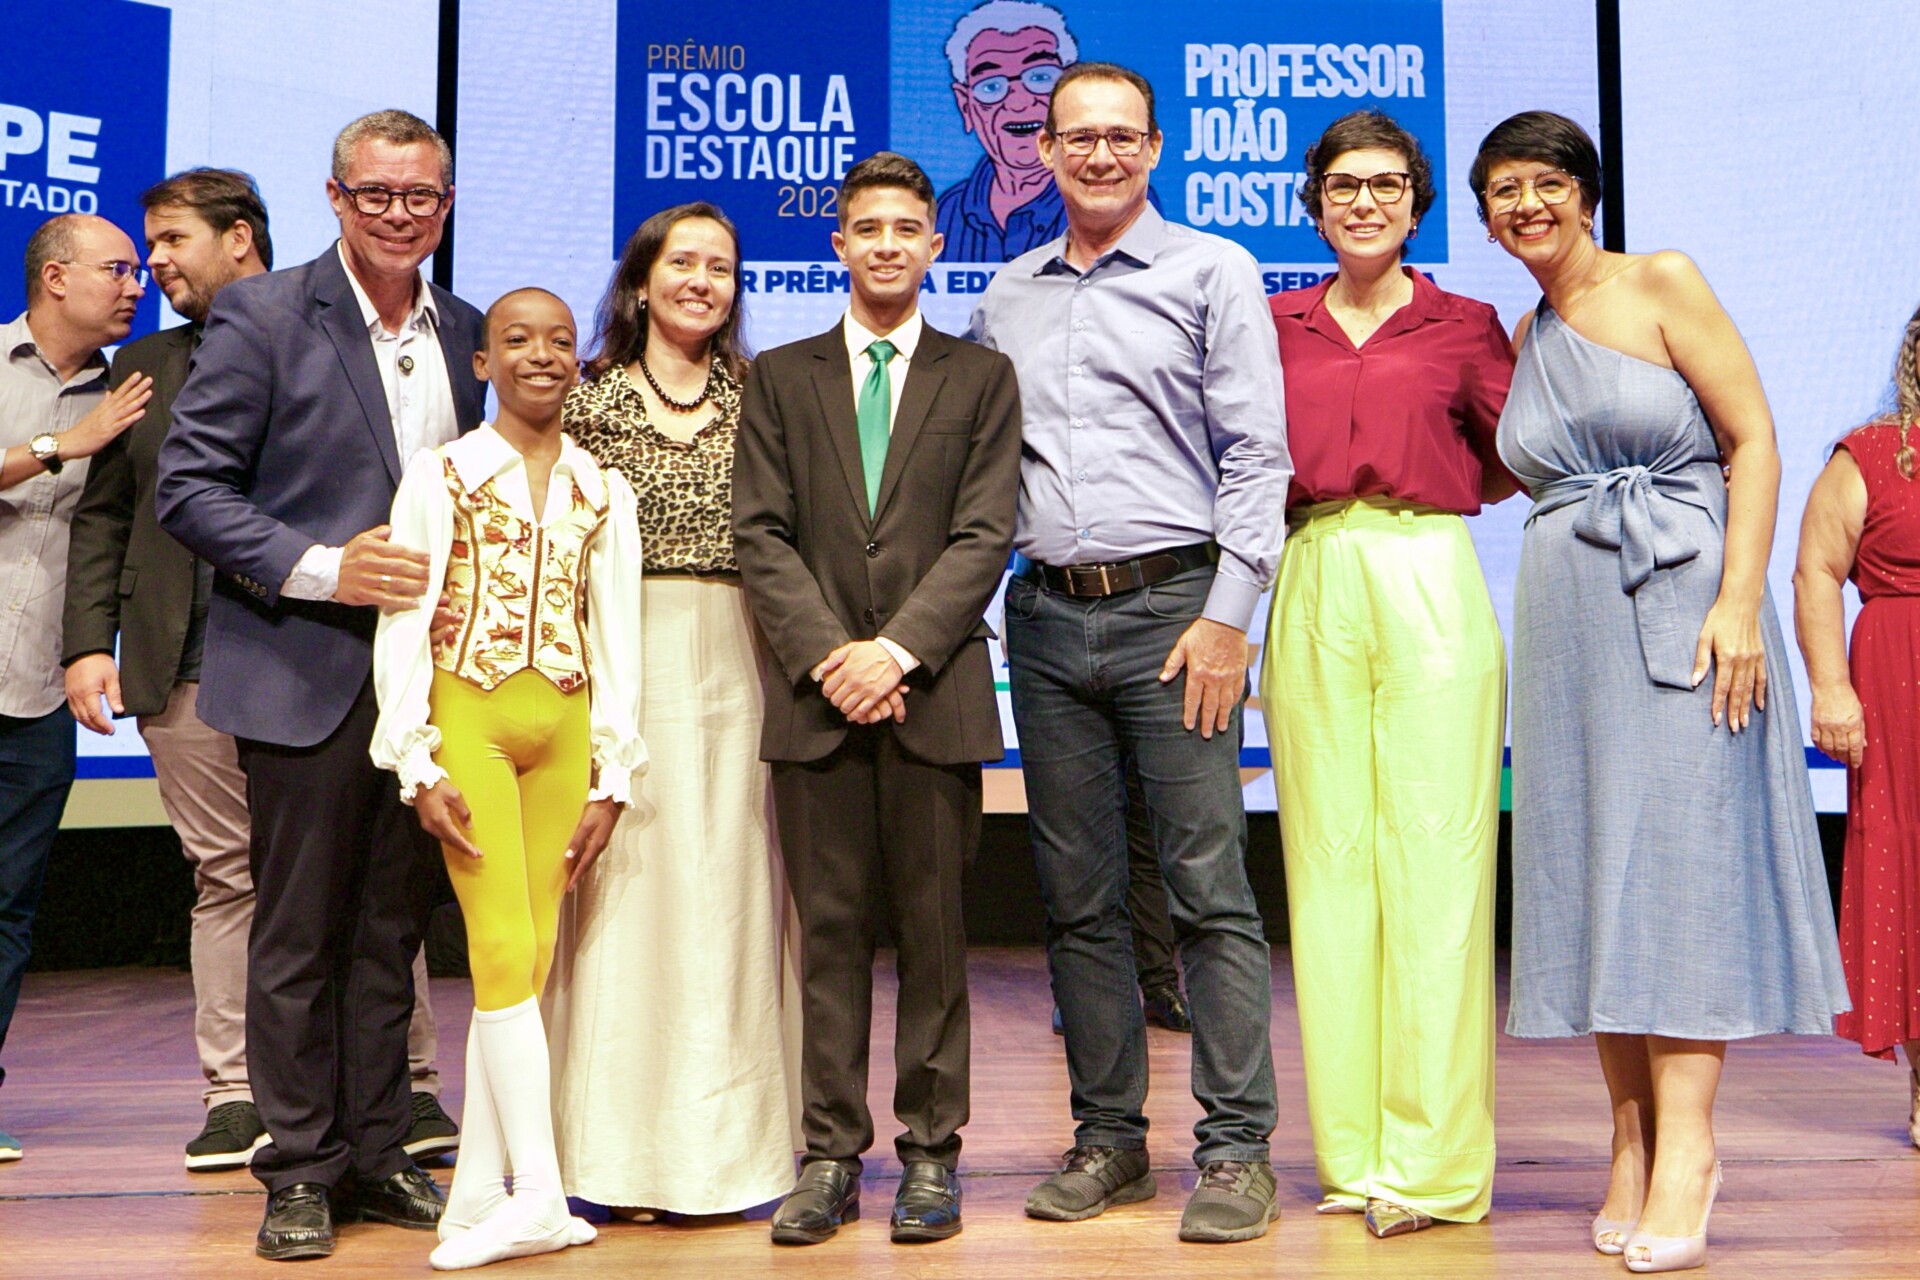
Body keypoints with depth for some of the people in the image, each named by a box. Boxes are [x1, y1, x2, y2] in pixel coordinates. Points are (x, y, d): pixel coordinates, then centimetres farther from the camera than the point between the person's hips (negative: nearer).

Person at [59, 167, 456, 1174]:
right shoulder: (145, 367, 17)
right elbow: (101, 517, 16)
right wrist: (89, 643, 4)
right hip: (191, 671, 4)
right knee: (223, 875, 8)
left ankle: (409, 1084, 11)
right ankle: (236, 1093, 18)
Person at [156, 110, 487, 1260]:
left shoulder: (464, 332, 11)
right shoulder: (262, 316, -4)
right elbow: (189, 488, -8)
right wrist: (322, 569, -18)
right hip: (306, 671, -5)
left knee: (392, 927, 12)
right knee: (298, 932, 4)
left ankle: (378, 1154, 23)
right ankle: (301, 1168, 17)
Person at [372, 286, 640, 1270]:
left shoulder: (603, 492, 10)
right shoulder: (440, 475, 2)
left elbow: (617, 636, 9)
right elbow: (402, 624, -1)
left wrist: (612, 777, 4)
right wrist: (418, 764, -8)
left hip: (565, 728, 3)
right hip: (469, 719, -3)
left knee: (527, 958, 4)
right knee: (503, 948, -8)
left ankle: (478, 1192, 13)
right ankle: (539, 1196, -6)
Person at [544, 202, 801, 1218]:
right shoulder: (589, 398, 6)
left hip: (736, 663, 2)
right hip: (622, 662, -2)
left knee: (729, 888, 2)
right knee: (629, 884, -2)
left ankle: (728, 1147, 14)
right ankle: (627, 1154, 9)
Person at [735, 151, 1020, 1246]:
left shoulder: (982, 377, 10)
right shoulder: (781, 378, 13)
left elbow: (985, 534, -1)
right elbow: (763, 534, 4)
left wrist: (897, 650, -12)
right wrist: (827, 654, -9)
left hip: (935, 692, -1)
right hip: (816, 694, 1)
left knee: (933, 930, 4)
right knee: (830, 931, 4)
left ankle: (931, 1152, 15)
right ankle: (831, 1154, 14)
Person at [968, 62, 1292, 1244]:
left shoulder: (1212, 272, 3)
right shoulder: (1006, 299, 16)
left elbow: (1257, 454, -3)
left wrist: (1228, 617, -11)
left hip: (1173, 606, -4)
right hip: (1047, 617, 5)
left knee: (1211, 888, -5)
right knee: (1078, 897, 8)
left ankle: (1237, 1149, 5)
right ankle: (1110, 1136, 19)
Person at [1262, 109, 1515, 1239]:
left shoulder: (1466, 326, 10)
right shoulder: (1274, 323, 14)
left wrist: (1414, 498, 4)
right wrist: (1331, 503, 3)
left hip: (1430, 584, -2)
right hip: (1312, 593, 2)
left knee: (1435, 860, -6)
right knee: (1326, 860, 2)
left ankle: (1435, 1161, 0)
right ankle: (1354, 1153, 10)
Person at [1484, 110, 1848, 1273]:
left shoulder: (1663, 283, 0)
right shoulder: (1520, 343, 15)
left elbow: (1754, 442, -6)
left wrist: (1739, 603, -14)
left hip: (1682, 600, -5)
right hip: (1569, 616, 5)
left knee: (1682, 848, -9)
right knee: (1587, 862, 3)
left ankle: (1688, 1137, -5)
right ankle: (1633, 1137, 9)